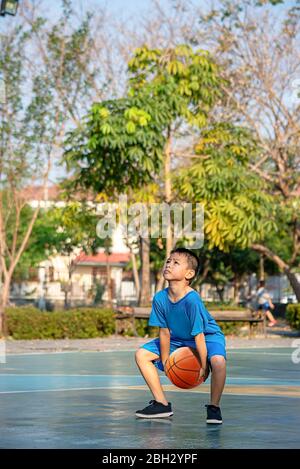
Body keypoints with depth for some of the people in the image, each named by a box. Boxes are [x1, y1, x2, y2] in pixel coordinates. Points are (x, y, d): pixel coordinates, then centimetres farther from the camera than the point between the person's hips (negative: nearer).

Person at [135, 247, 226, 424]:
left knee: (218, 361, -36)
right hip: (178, 339, 6)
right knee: (142, 354, -4)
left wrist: (203, 367, -24)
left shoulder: (192, 299, -33)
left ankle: (214, 407, -13)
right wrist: (165, 362, -7)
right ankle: (162, 404, 4)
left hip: (208, 337, -6)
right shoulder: (160, 298, -18)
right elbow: (165, 332, -9)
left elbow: (198, 335, -29)